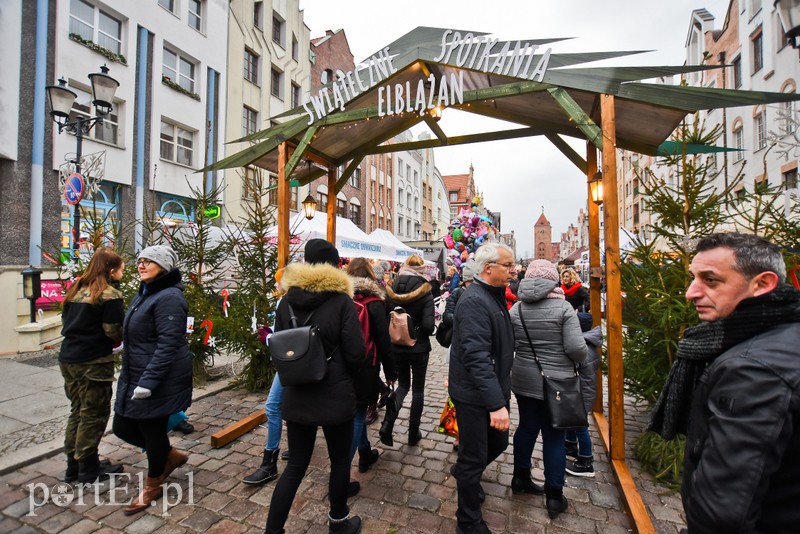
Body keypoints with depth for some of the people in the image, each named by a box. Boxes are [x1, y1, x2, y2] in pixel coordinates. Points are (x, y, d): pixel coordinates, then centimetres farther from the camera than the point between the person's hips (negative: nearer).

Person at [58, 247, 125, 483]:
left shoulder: (75, 290, 9)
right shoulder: (110, 294, -16)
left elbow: (66, 321, 15)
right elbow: (114, 332, -17)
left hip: (68, 358, 8)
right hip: (93, 362, -8)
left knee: (77, 411, 19)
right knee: (95, 414, 6)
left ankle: (73, 466, 30)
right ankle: (88, 469, 18)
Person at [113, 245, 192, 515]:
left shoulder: (169, 297, -20)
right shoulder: (144, 293, 12)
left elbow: (168, 344, -25)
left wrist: (148, 381, -26)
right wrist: (131, 377, 24)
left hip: (159, 381, -10)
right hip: (134, 377, 10)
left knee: (152, 430, 7)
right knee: (123, 427, 16)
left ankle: (152, 485, 32)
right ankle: (171, 455, 37)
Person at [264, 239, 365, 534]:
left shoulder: (287, 300, -2)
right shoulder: (342, 300, -15)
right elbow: (355, 353, -14)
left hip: (296, 396, 4)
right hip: (336, 396, -3)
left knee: (295, 465, 19)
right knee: (340, 461, 19)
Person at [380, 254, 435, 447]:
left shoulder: (391, 291, -5)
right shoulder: (425, 293, -13)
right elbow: (429, 325, -18)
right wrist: (423, 330, 4)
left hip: (396, 347, 3)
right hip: (419, 348, -3)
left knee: (403, 385, 21)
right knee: (418, 389, 14)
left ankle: (387, 424, 5)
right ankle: (413, 433, 25)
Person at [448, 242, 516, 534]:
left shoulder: (494, 295, 8)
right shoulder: (473, 301, -25)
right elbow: (477, 356, -32)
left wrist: (500, 395, 20)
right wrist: (496, 403, -34)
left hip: (494, 390, 9)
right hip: (475, 396, -9)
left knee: (498, 443, 24)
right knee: (475, 458, 8)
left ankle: (464, 472, 51)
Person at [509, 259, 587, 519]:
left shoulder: (516, 308, -2)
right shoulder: (563, 307, -12)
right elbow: (576, 348, -16)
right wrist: (582, 359, 6)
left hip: (524, 379, 4)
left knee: (526, 427, 18)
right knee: (554, 435, 10)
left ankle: (520, 477, 35)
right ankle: (554, 496, 24)